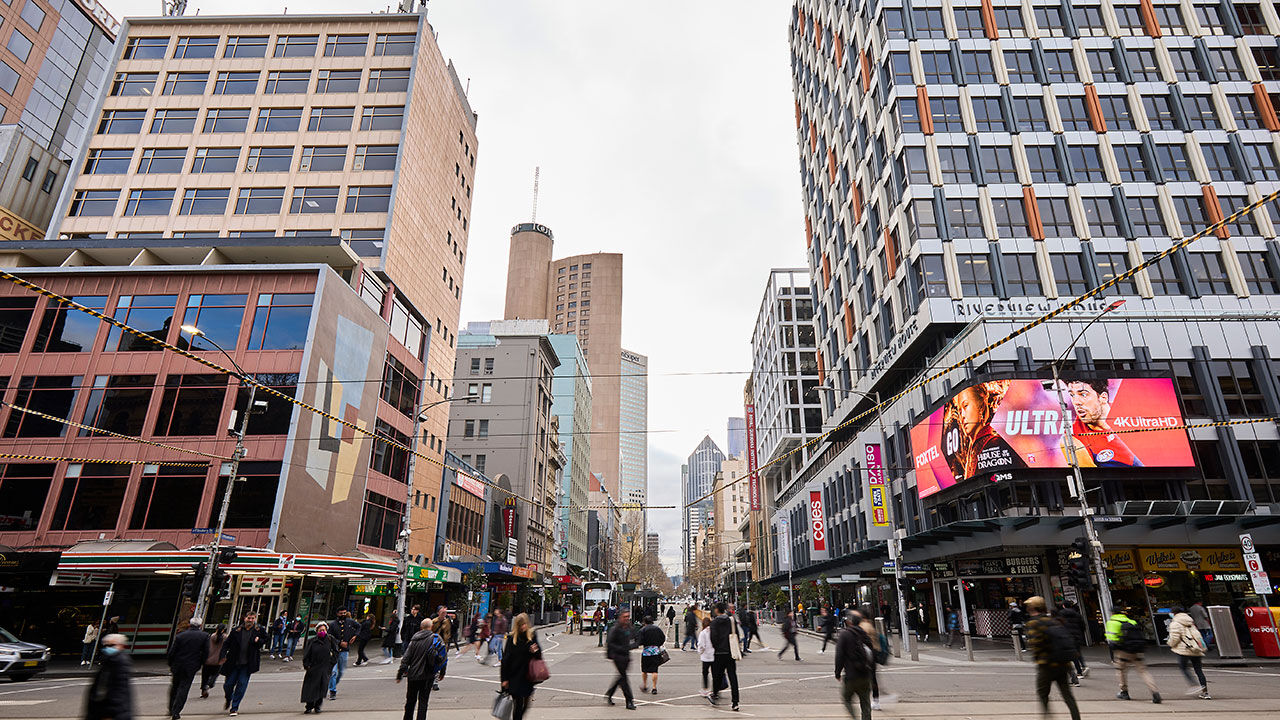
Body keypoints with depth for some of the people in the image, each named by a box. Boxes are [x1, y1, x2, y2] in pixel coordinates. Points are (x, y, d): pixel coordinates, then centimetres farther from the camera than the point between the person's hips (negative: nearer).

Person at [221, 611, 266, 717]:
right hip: (233, 663, 1)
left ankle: (234, 708, 11)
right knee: (228, 684, 7)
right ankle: (228, 700, 39)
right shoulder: (236, 631, 0)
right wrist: (223, 656, -10)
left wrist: (259, 641, -7)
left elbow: (265, 639, 14)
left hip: (247, 664, -1)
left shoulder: (259, 630, 1)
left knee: (241, 685, -3)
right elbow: (226, 644, 3)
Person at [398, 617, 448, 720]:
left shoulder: (414, 638, 1)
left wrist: (400, 674, 6)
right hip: (427, 675, -3)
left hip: (413, 674, 3)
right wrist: (442, 672, 3)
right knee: (423, 700, 5)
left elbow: (406, 658, 0)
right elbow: (443, 657, -8)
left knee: (410, 700, 18)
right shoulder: (436, 638, -7)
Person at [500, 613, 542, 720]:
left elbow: (539, 655, 13)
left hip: (528, 676, 2)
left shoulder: (532, 636, 2)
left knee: (526, 703, 8)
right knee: (518, 703, -1)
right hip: (515, 677, -2)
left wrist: (536, 651, -12)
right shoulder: (512, 638, -6)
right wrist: (504, 678, -7)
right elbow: (506, 658, -5)